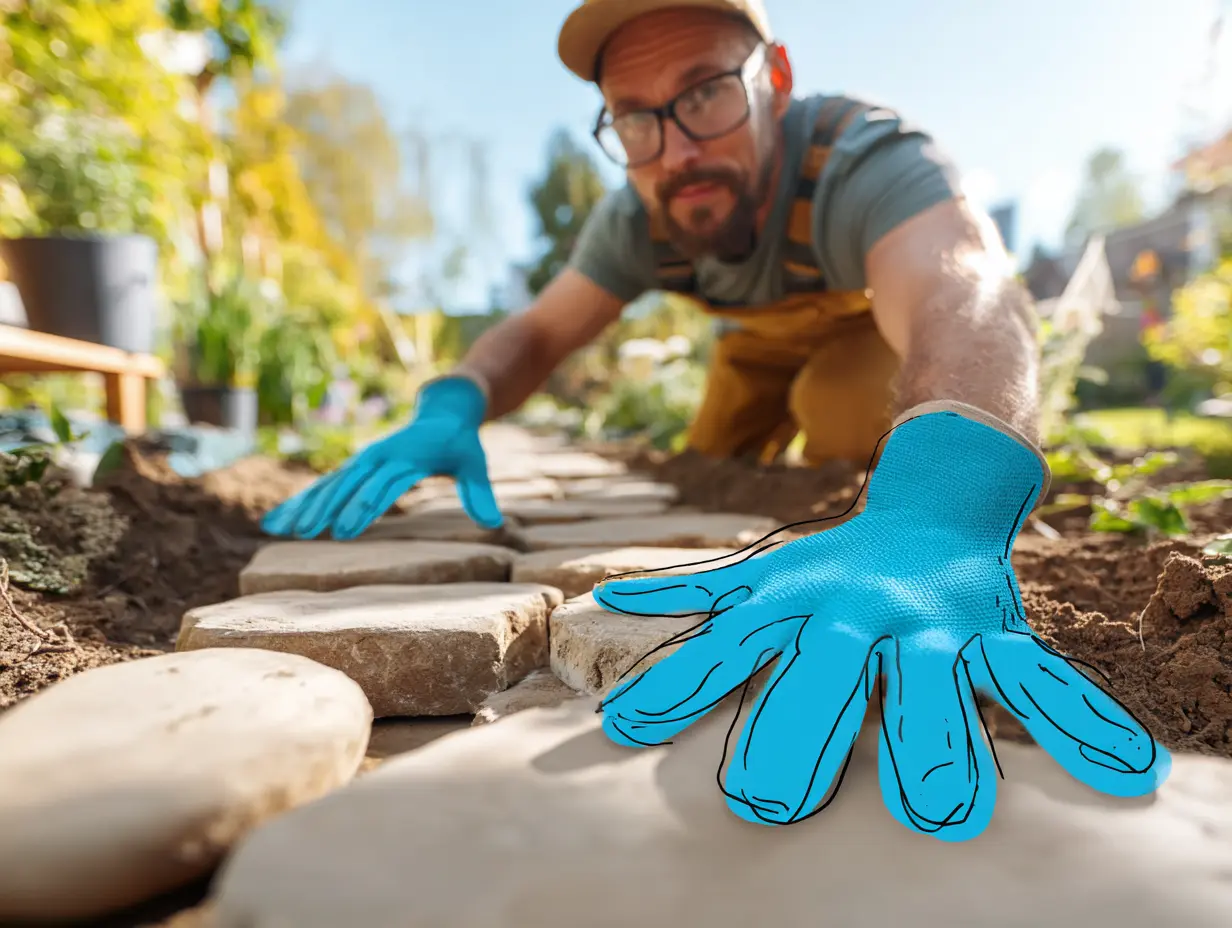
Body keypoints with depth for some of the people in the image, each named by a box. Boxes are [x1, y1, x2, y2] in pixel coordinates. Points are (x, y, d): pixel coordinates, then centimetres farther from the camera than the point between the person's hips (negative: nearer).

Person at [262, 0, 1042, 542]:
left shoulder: (868, 159, -43)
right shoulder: (641, 216, -26)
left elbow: (970, 306, -63)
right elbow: (536, 333, -19)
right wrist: (450, 406, -43)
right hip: (770, 331, 4)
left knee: (847, 408, -33)